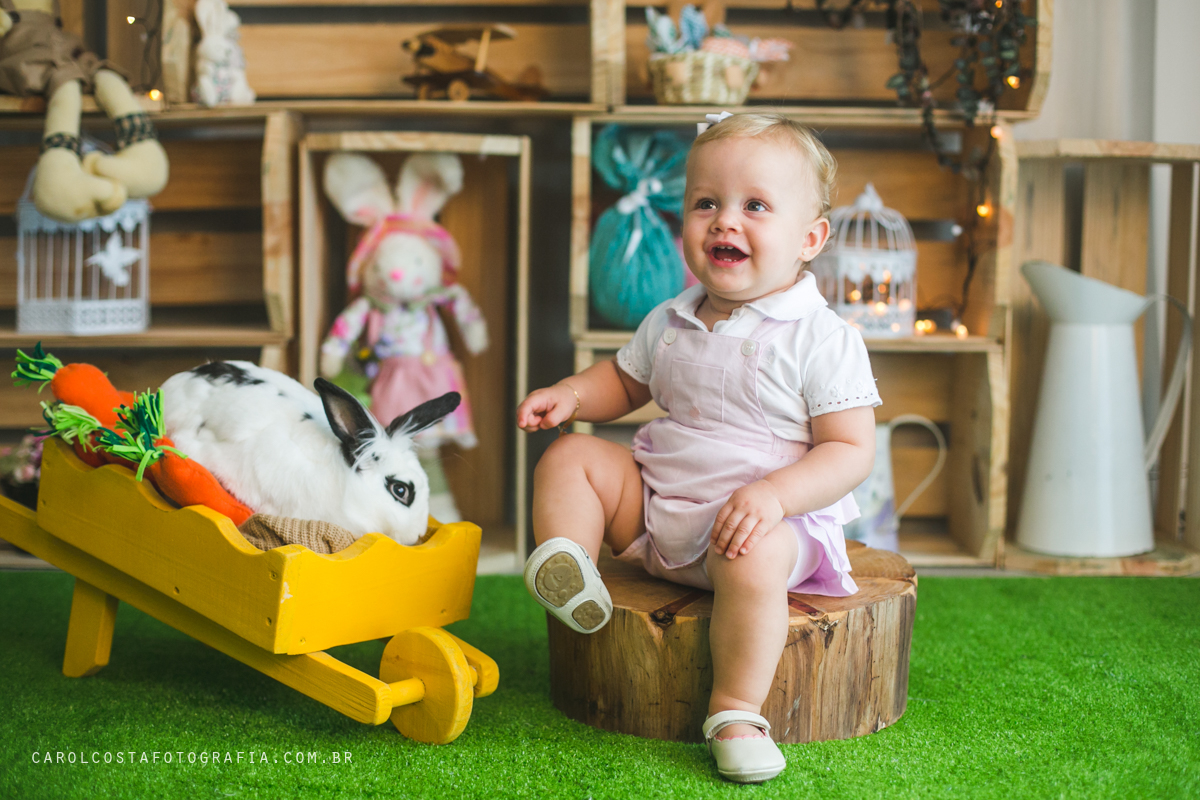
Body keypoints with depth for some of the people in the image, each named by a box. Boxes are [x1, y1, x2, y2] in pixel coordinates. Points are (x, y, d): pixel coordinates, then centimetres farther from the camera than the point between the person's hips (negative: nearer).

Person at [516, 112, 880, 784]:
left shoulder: (824, 339, -12)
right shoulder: (671, 323, 7)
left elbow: (852, 450, -15)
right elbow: (625, 381, 24)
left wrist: (774, 493, -31)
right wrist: (570, 394, 2)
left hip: (773, 517, -6)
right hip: (657, 501, 7)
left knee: (754, 559, -38)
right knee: (570, 457, -1)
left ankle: (737, 711, -26)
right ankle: (566, 560, -20)